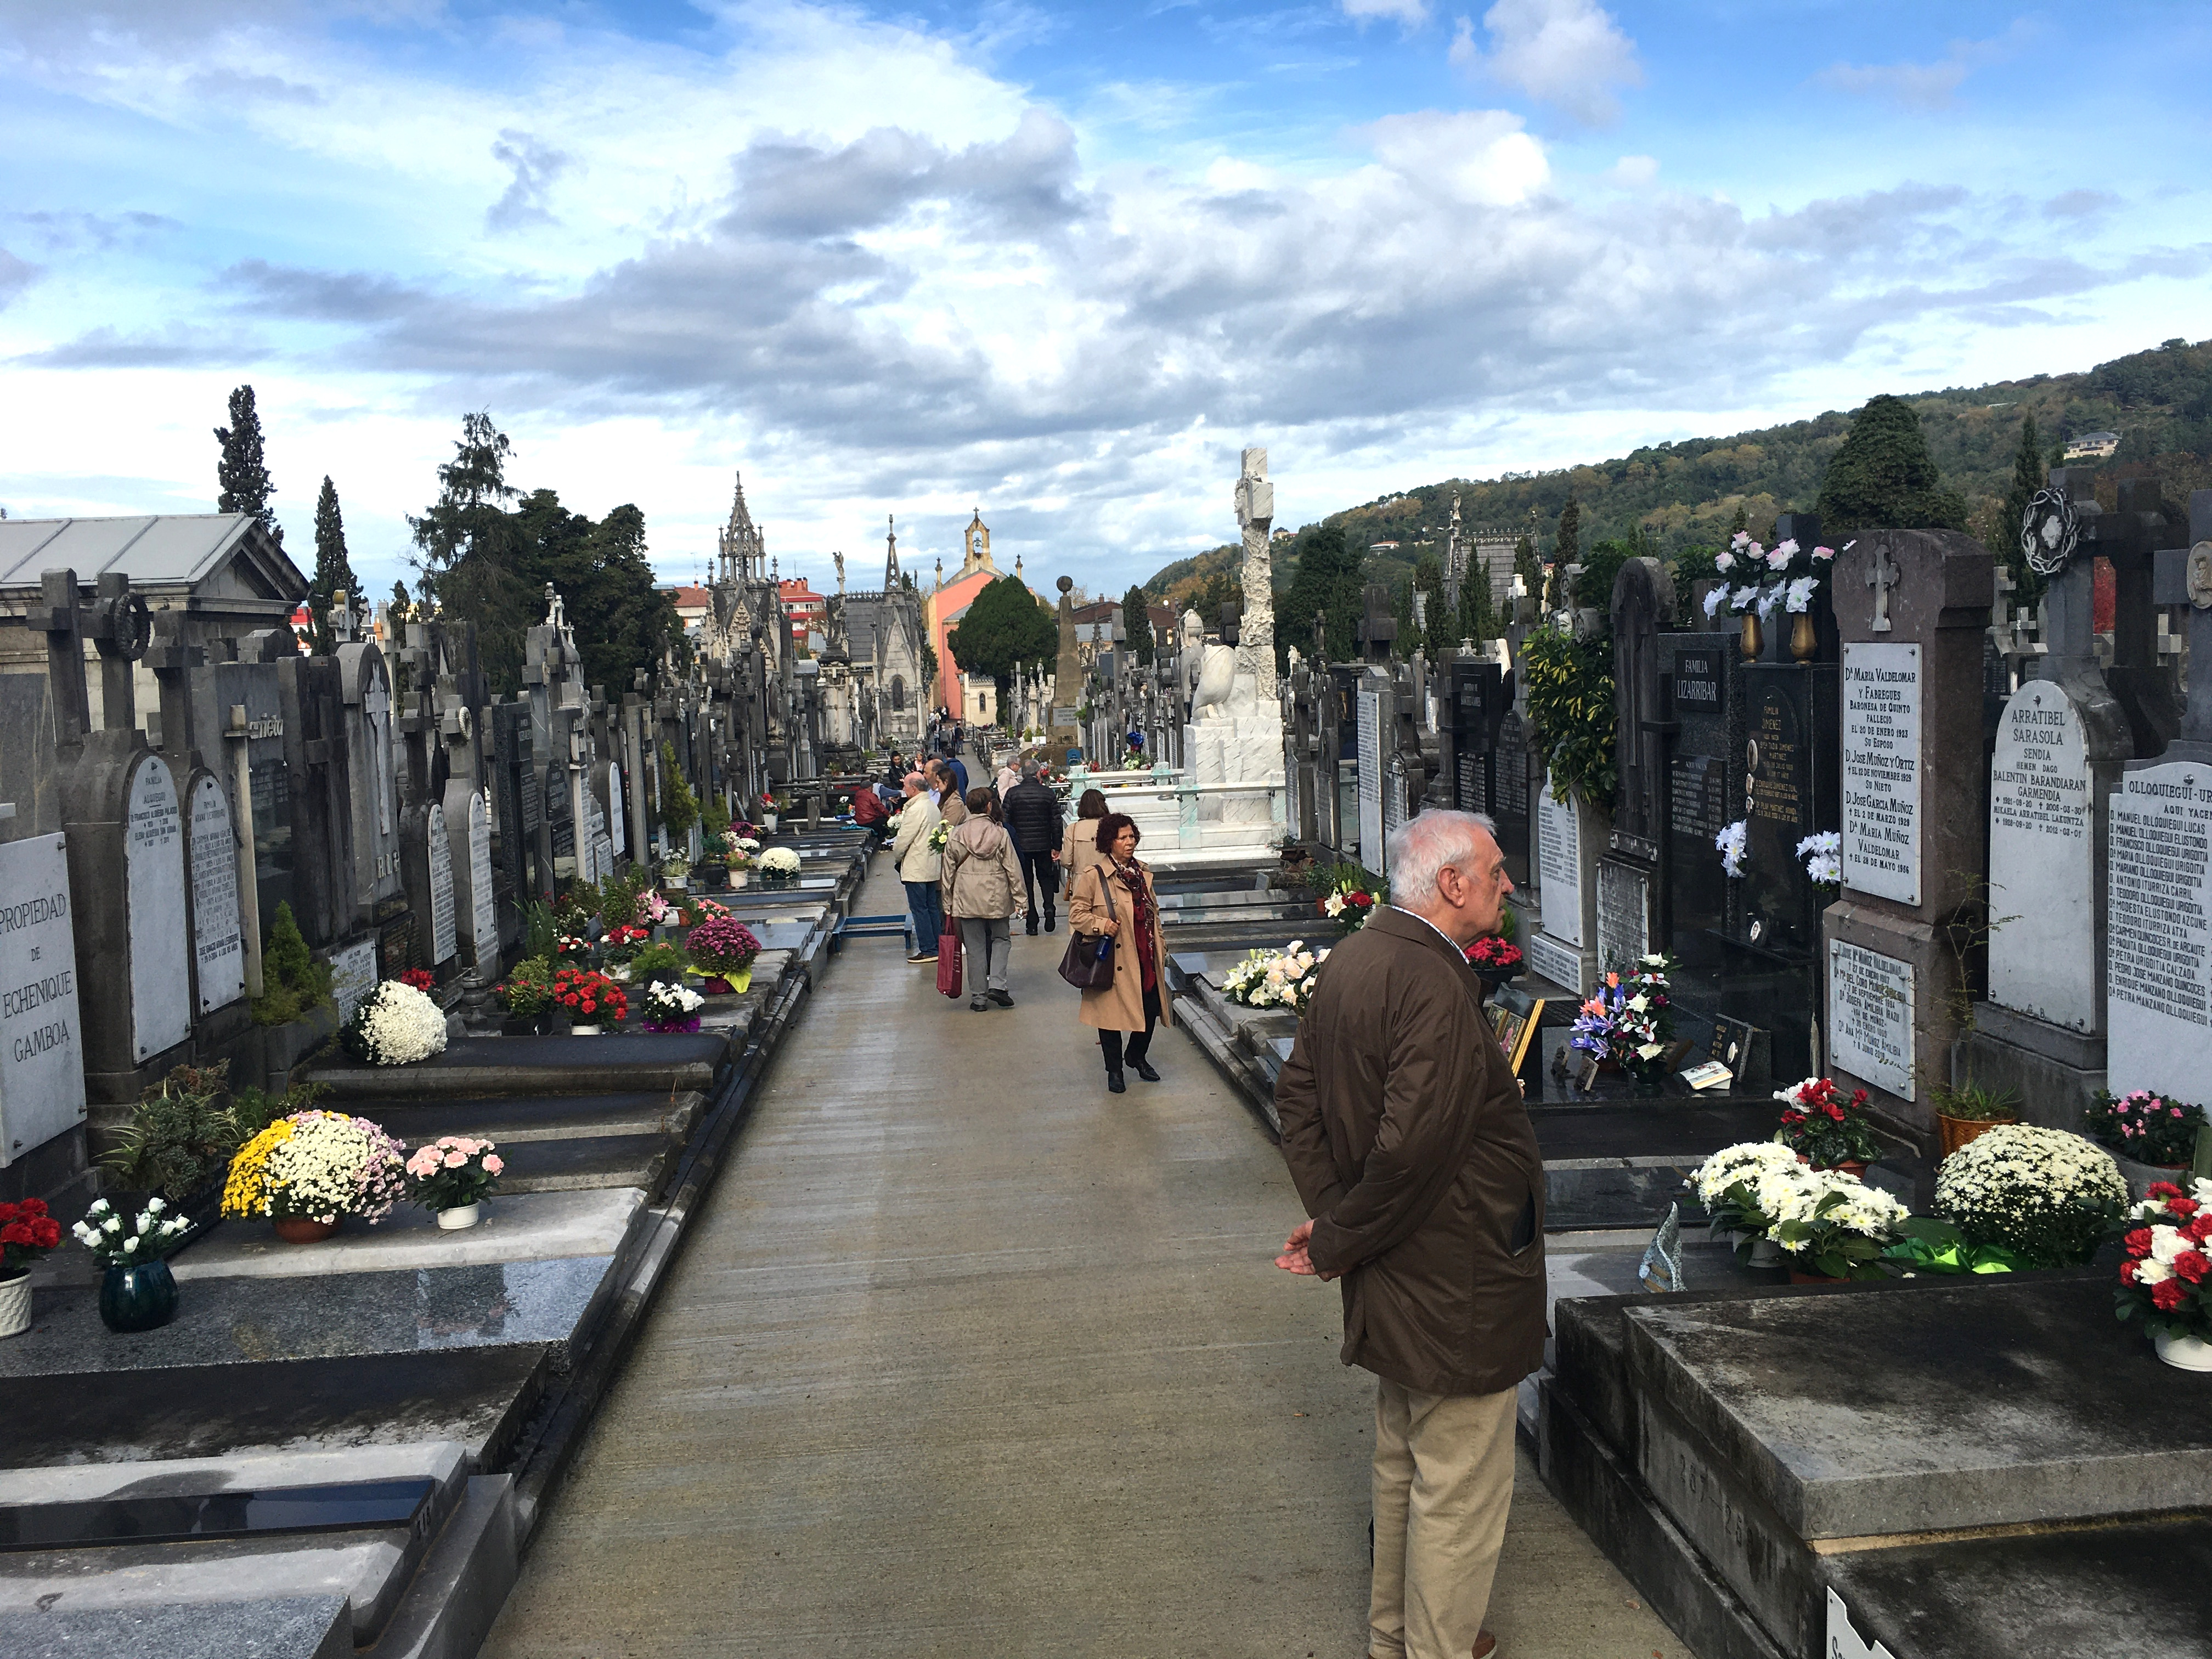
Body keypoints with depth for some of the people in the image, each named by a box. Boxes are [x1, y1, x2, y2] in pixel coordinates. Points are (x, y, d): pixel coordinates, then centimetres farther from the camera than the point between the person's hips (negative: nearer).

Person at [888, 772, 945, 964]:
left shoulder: (916, 809, -19)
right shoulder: (932, 806, 10)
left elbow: (904, 839, -16)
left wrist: (896, 857, 1)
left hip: (916, 868, -9)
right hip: (933, 866, 9)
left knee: (919, 909, -4)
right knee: (931, 907, 14)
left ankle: (928, 950, -3)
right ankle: (937, 946, 18)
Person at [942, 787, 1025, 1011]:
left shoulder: (956, 836, -1)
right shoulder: (1000, 834, -4)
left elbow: (949, 872, 3)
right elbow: (1013, 869, -3)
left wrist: (949, 905, 11)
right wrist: (1019, 899, 4)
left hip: (967, 899, 1)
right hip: (997, 898, -1)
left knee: (975, 947, 7)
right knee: (1001, 938, 17)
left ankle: (978, 997, 10)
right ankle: (997, 984, 0)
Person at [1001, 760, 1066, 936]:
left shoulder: (1012, 793, -5)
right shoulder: (1048, 793, -3)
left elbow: (1005, 821, -4)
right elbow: (1056, 822, -1)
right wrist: (1056, 847, 7)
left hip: (1020, 846, -1)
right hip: (1043, 845, 1)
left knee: (1026, 882, 7)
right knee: (1046, 877, 18)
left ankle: (1032, 923, 7)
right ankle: (1048, 907, -6)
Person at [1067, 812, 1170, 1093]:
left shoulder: (1141, 872, 11)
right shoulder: (1093, 875, -10)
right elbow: (1077, 914, -8)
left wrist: (1160, 948, 18)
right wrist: (1102, 925, -23)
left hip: (1145, 958, 6)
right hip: (1114, 961, -6)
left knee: (1151, 1008, 7)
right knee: (1112, 1013, 3)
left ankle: (1137, 1057, 32)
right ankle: (1114, 1069, 20)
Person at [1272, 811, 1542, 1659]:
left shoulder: (1351, 958, 3)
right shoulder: (1435, 985, -27)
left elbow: (1297, 1091, 9)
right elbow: (1413, 1148, -31)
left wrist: (1331, 1212, 3)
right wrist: (1338, 1244, -16)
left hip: (1396, 1273, 10)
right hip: (1458, 1282, -10)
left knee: (1402, 1460, 25)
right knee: (1460, 1487, 7)